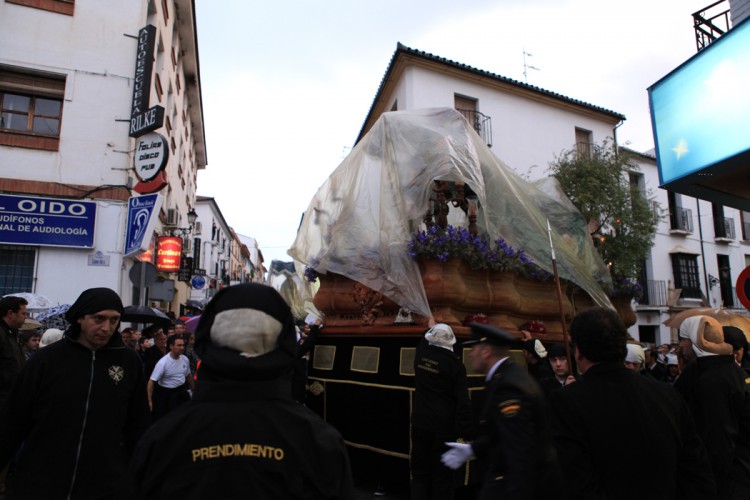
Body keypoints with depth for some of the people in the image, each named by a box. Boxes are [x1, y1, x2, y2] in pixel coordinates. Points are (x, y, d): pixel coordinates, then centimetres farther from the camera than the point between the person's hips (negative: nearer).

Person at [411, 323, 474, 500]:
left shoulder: (421, 354, -2)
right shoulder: (455, 363, -12)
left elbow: (423, 340, 25)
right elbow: (462, 401, -12)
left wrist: (431, 328, 43)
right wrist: (467, 432, -6)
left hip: (420, 423, 4)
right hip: (443, 426, -4)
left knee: (420, 471, 15)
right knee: (442, 475, 7)